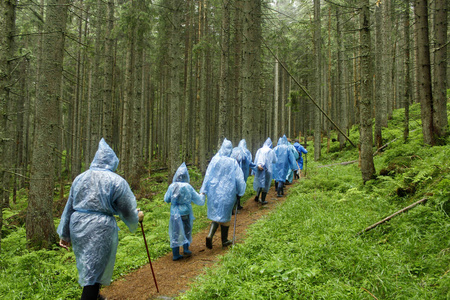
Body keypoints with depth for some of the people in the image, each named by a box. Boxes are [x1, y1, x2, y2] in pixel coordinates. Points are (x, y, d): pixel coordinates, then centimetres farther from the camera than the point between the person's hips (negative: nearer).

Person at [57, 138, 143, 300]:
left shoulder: (80, 178, 7)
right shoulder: (116, 181, -8)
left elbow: (69, 207, 10)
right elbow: (127, 210, -1)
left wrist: (64, 233, 17)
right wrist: (137, 217, 20)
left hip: (78, 226, 6)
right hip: (101, 228, -6)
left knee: (87, 264, 24)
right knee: (94, 270, 3)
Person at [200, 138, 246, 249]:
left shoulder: (215, 159, -6)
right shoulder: (233, 162, -8)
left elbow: (208, 175, -5)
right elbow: (239, 178, -4)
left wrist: (203, 190, -2)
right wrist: (240, 191, 9)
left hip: (214, 191, 1)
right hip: (227, 192, -1)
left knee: (216, 214, 13)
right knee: (225, 215, 13)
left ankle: (210, 235, -9)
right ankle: (224, 241, 23)